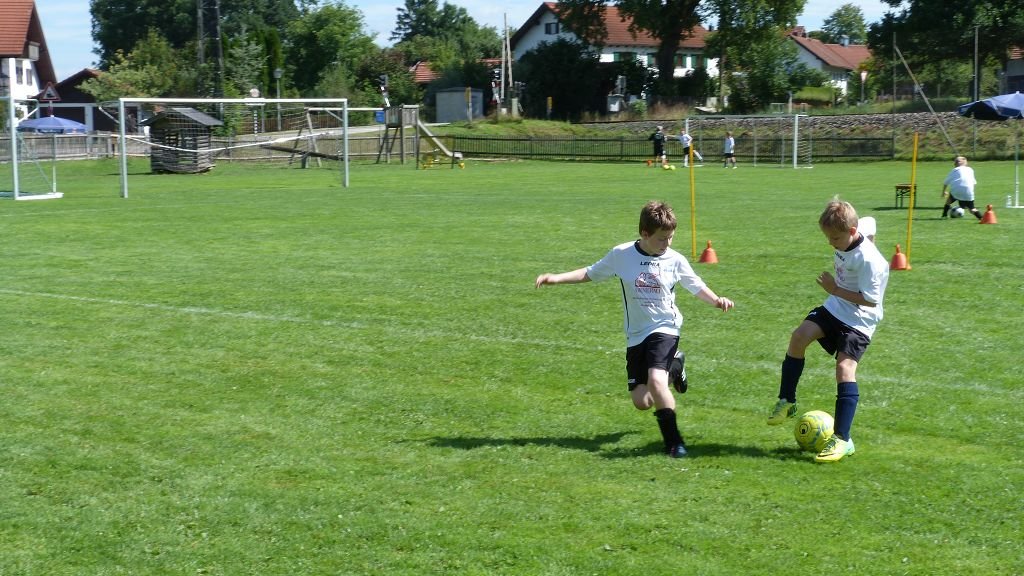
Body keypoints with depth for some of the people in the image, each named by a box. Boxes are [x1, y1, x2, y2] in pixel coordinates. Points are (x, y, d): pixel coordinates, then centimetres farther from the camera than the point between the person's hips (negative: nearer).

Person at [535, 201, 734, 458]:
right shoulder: (621, 255, -6)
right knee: (641, 402, 2)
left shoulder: (675, 260, -6)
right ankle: (673, 368, 34)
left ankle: (673, 440, -10)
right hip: (636, 334, 3)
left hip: (665, 328, -3)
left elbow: (697, 286, 5)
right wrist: (556, 278, -2)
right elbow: (590, 273, 6)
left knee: (656, 381, -28)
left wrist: (717, 300, -15)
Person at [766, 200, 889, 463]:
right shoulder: (844, 247, 3)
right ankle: (787, 402, 1)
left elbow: (870, 299, -23)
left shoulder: (868, 259, -24)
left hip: (858, 321, -8)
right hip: (835, 309, 8)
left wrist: (836, 290, -20)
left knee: (845, 367, -17)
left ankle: (842, 439, -14)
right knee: (799, 335, -13)